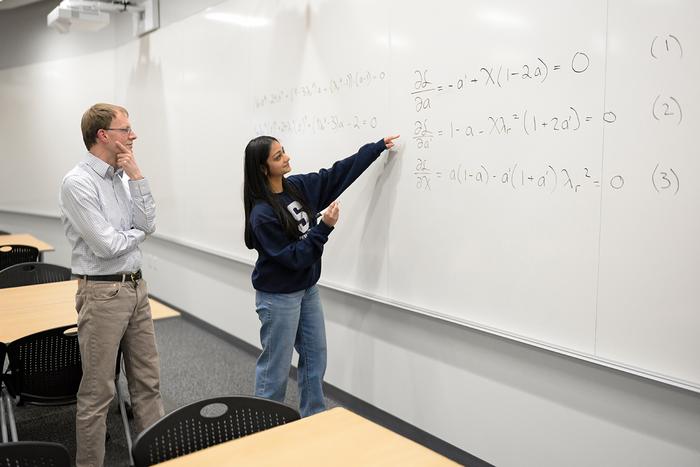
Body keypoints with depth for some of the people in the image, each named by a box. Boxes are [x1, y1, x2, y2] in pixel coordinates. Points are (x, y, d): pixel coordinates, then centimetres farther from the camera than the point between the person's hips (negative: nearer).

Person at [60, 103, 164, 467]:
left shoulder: (121, 177, 8)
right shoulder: (78, 183, -14)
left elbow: (148, 225, -2)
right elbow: (107, 245, -20)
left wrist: (136, 176, -6)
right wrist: (138, 232, -1)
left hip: (136, 286, 8)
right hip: (103, 293, -8)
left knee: (148, 380, 14)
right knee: (97, 392, 4)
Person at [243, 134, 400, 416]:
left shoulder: (298, 186, -2)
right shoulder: (262, 215, -24)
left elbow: (338, 173, 6)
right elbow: (293, 257, -22)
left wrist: (378, 147, 9)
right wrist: (325, 227, -25)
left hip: (307, 289, 8)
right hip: (278, 297, -8)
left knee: (315, 358, 15)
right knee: (276, 366, 5)